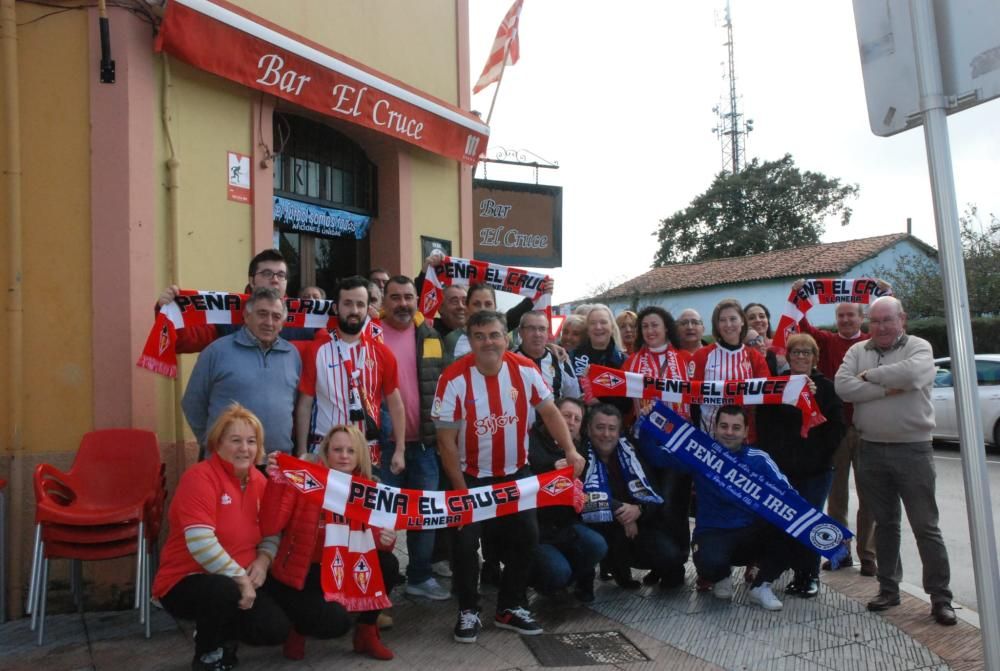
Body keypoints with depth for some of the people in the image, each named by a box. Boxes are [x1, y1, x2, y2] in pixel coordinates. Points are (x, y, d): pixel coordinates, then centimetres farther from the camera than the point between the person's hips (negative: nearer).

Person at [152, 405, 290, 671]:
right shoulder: (199, 477, -19)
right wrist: (240, 579, -25)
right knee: (224, 590, -38)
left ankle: (222, 634, 20)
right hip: (186, 581, -6)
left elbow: (272, 533, 10)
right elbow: (201, 543, -28)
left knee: (277, 629, -12)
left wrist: (263, 560, -12)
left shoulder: (258, 480, 3)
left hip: (238, 582, 6)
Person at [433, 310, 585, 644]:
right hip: (472, 475, -3)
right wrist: (461, 491, -16)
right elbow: (446, 441, -16)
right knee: (466, 542, -7)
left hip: (516, 472, 4)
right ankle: (468, 612, 15)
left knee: (527, 537, 4)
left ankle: (510, 608, 23)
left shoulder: (525, 369, -12)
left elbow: (549, 412, 0)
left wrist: (571, 450, -14)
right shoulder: (454, 378, -21)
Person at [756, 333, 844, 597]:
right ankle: (799, 573, 17)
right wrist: (774, 454, -3)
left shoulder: (826, 387, 3)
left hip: (817, 469, -1)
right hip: (783, 468, 1)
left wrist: (822, 452, -8)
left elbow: (836, 426, 0)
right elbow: (763, 424, 4)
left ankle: (811, 575, 13)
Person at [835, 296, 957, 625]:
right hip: (872, 449, 4)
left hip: (912, 449, -4)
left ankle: (940, 598, 11)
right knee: (885, 523, 14)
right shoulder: (857, 351, 8)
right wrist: (887, 389, -17)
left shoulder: (919, 347, -2)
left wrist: (869, 375, -11)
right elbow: (843, 386, -9)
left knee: (925, 526, 2)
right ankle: (889, 589, 25)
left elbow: (911, 373, -25)